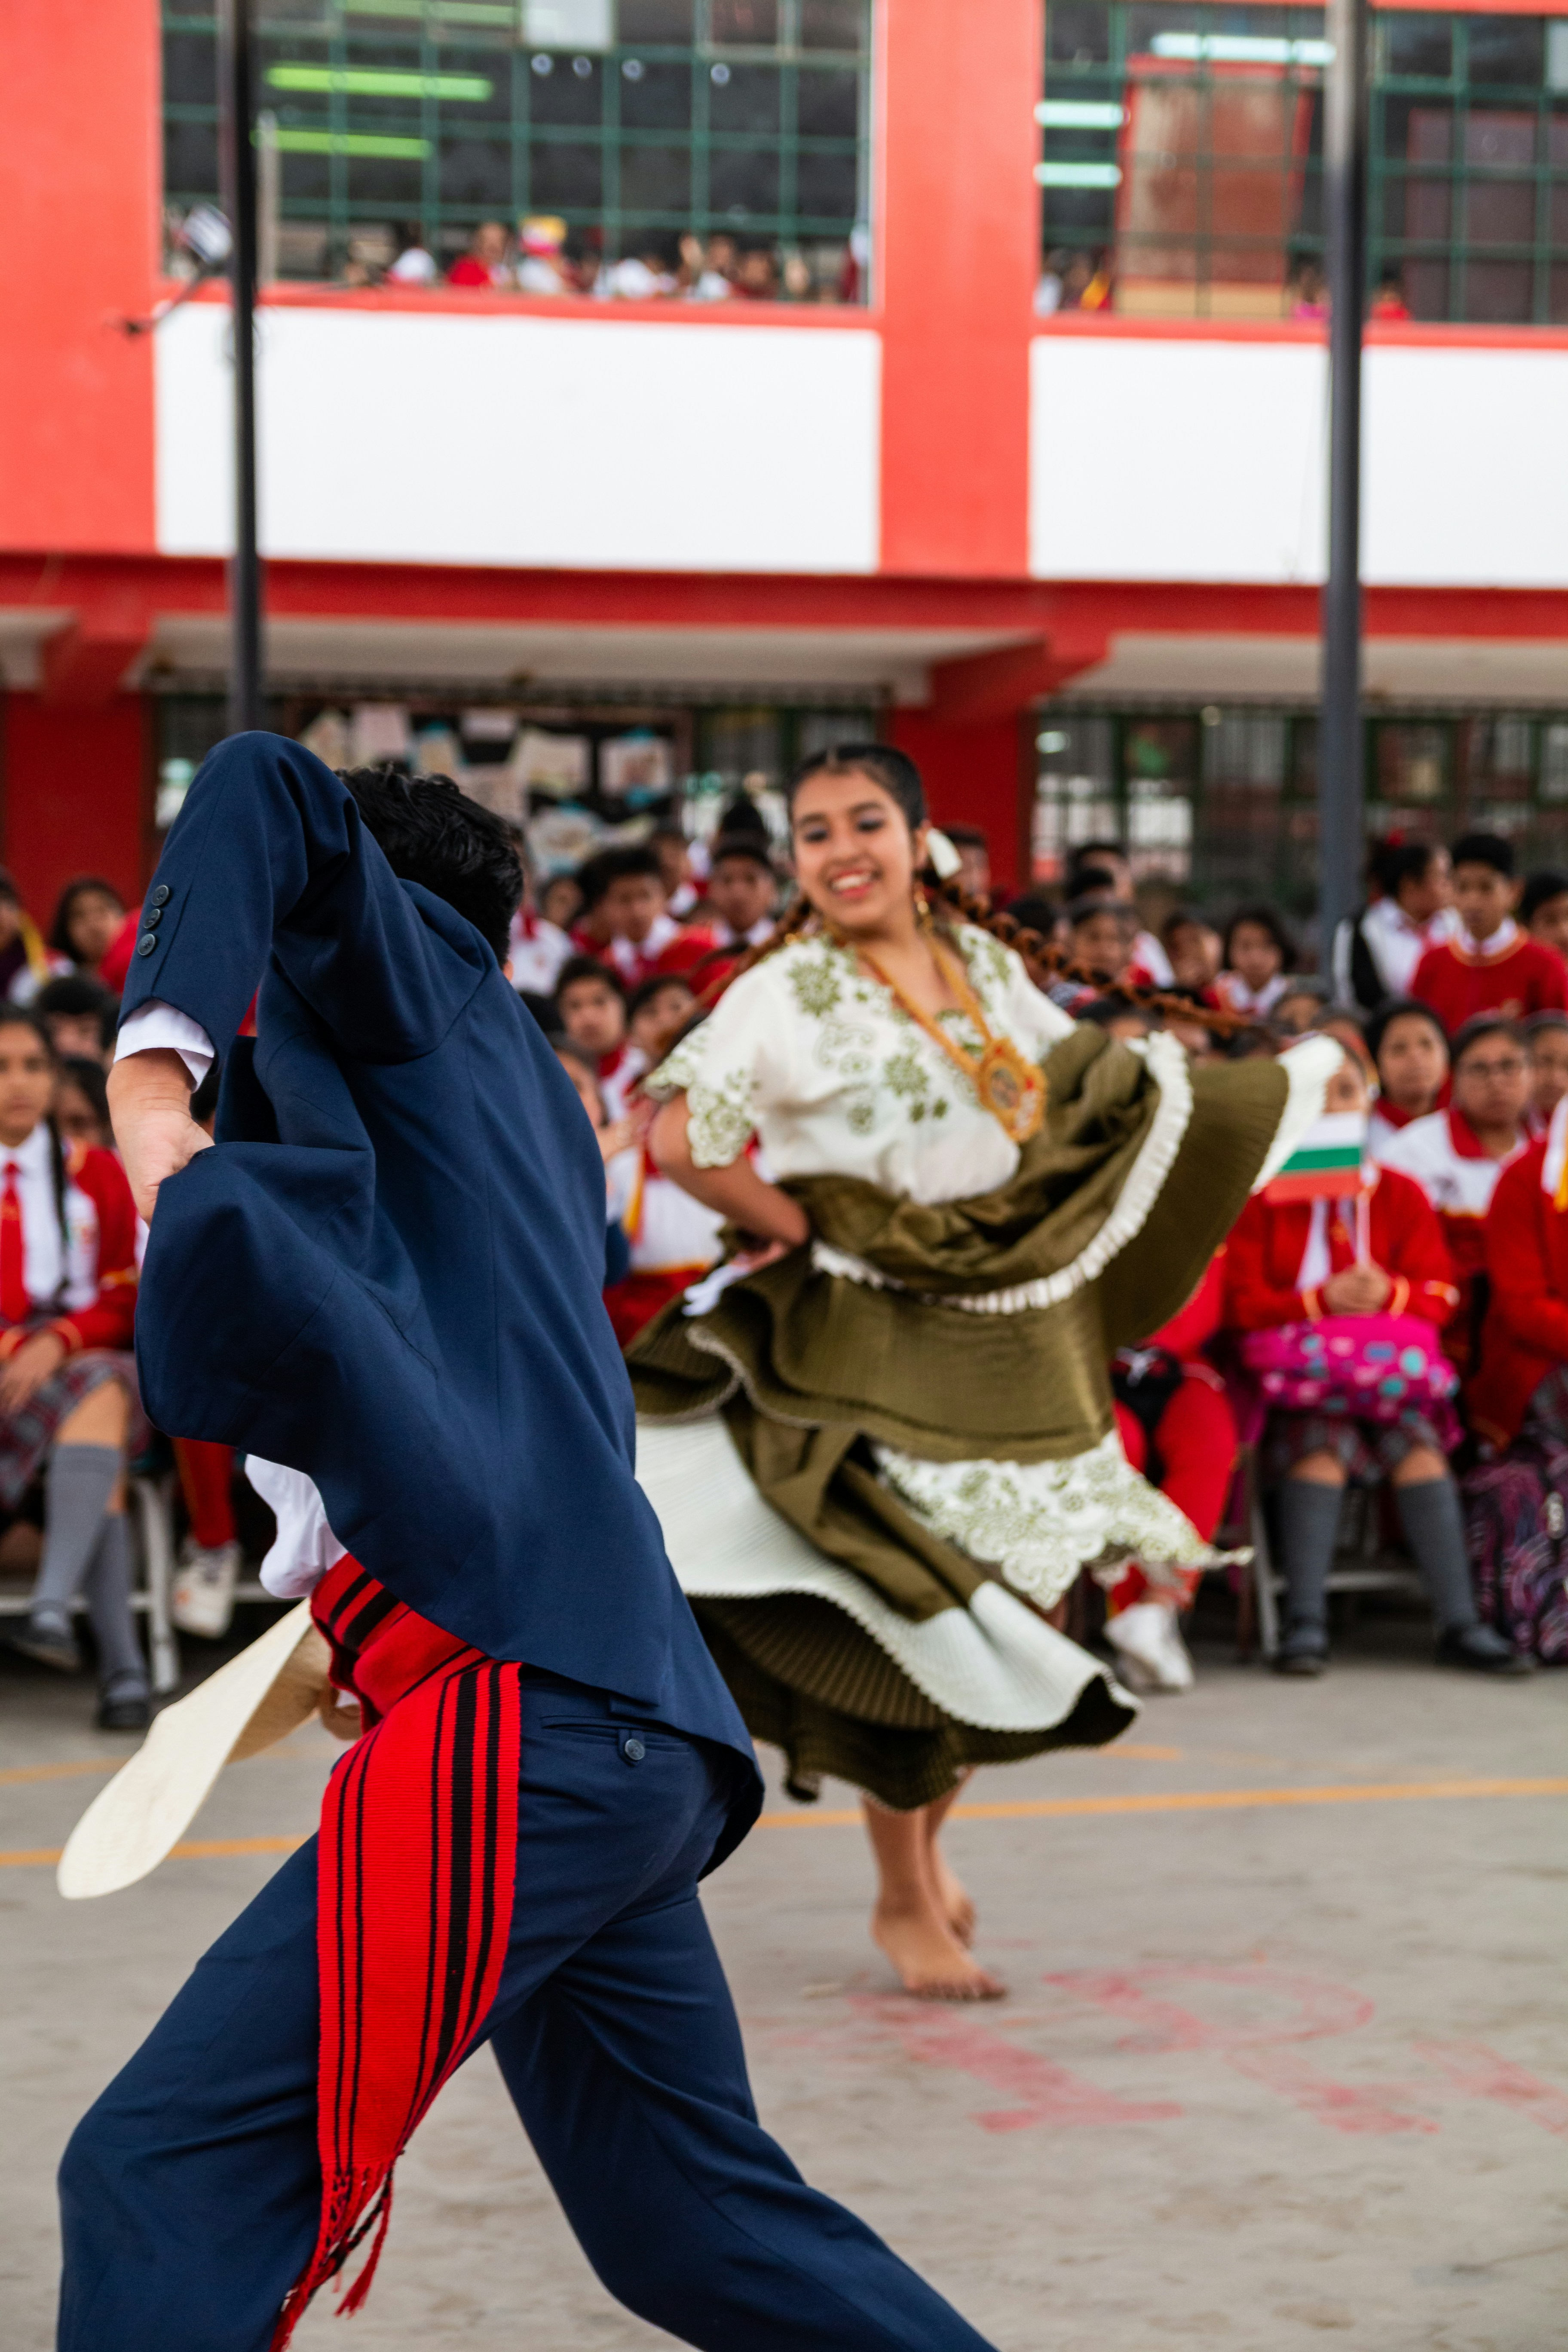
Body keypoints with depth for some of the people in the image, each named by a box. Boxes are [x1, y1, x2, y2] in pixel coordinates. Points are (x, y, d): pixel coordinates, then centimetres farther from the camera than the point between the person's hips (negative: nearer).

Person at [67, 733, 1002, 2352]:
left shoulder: (405, 980, 7)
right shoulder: (536, 1101, 28)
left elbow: (269, 795, -11)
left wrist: (153, 1063, -18)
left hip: (525, 1704, -10)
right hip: (636, 1732, 10)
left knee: (165, 2175, -14)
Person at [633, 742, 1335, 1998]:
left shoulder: (983, 963, 9)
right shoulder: (783, 994, -11)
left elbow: (1089, 1089, 22)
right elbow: (678, 1139, -22)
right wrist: (790, 1224, -14)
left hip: (1014, 1345, 6)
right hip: (871, 1349, -6)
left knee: (1002, 1604, 10)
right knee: (910, 1615, -2)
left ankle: (928, 1841, 35)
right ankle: (905, 1904, 15)